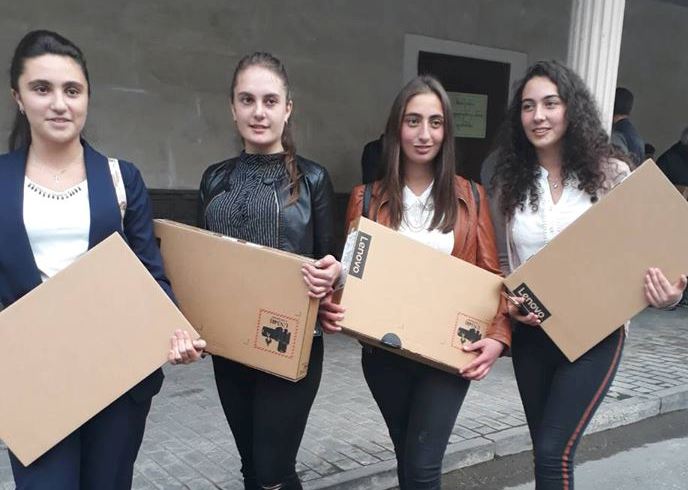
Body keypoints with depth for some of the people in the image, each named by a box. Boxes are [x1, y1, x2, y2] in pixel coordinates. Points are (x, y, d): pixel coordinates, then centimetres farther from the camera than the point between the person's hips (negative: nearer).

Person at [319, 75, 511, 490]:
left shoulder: (470, 197, 1)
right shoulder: (367, 198, 2)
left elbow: (491, 276, 1)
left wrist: (498, 336, -14)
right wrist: (331, 307, -19)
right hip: (384, 352, 2)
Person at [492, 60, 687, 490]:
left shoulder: (609, 173, -7)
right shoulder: (513, 182, 2)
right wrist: (510, 304, -8)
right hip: (532, 335, 4)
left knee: (554, 452, -11)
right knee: (547, 452, 14)